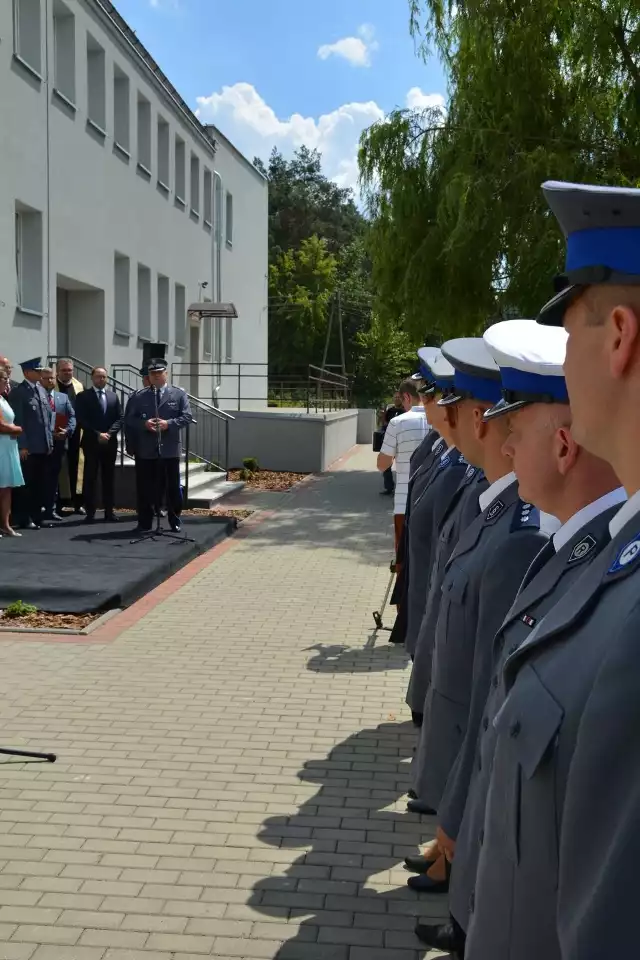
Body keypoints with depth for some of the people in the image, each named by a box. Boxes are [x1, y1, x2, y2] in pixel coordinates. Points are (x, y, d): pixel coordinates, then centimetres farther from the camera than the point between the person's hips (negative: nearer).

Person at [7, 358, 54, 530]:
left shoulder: (41, 390, 15)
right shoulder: (17, 392, -8)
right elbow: (18, 421, -12)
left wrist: (50, 441, 12)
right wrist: (22, 446, -16)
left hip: (43, 446, 7)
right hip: (28, 447, -7)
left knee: (40, 484, 10)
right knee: (26, 484, -1)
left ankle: (37, 516, 18)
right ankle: (24, 519, 6)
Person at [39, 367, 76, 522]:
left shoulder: (63, 397, 15)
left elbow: (72, 416, 9)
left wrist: (67, 430, -9)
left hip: (59, 442, 5)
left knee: (54, 476, 10)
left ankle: (50, 509, 16)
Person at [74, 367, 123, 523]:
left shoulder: (113, 396, 13)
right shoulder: (83, 396, 0)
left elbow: (119, 418, 7)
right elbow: (81, 420, -7)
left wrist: (109, 433, -9)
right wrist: (97, 434, -14)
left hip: (110, 442, 4)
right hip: (91, 442, -3)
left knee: (109, 478, 6)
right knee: (90, 478, -2)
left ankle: (109, 511, 10)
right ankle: (90, 512, 0)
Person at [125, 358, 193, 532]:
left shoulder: (179, 394, 4)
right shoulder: (139, 396, 7)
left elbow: (187, 417, -2)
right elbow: (130, 419, 5)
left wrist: (168, 423, -16)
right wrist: (144, 424, -14)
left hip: (170, 448, -1)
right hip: (146, 449, 1)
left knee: (173, 487, 6)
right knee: (147, 487, 5)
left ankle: (175, 521, 18)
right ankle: (145, 523, 12)